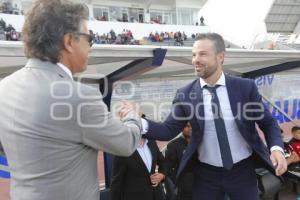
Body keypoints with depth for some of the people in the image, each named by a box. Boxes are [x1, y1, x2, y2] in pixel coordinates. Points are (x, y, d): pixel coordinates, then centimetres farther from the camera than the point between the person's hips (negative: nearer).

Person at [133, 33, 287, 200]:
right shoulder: (185, 95, -7)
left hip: (242, 171, 0)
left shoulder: (245, 87, -8)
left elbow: (268, 123, 1)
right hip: (206, 174, 1)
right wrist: (140, 122, -26)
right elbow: (168, 130, -9)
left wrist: (276, 148, -17)